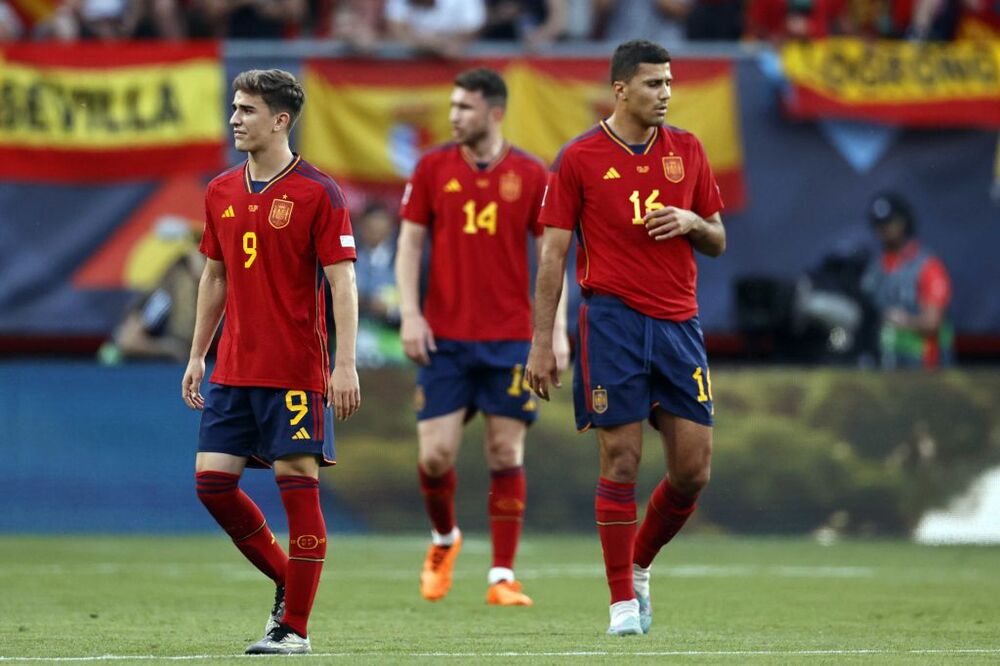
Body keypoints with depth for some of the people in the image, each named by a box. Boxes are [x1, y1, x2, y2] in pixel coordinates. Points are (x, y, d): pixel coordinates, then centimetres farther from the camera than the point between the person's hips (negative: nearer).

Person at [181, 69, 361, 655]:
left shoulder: (317, 193, -8)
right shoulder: (222, 193, 11)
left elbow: (343, 282, -10)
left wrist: (346, 365, -17)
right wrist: (197, 355, 16)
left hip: (296, 371, -6)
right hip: (233, 369, 6)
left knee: (298, 485, -4)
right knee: (213, 481, 2)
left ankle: (295, 627, 1)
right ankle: (287, 581, 21)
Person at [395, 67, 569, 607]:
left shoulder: (530, 175, 1)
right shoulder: (433, 168, 4)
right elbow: (409, 243, 5)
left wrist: (557, 329, -4)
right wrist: (410, 314, -5)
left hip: (510, 337, -1)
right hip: (444, 335, 1)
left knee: (505, 453, -2)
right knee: (436, 453, -4)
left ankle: (502, 577, 2)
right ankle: (444, 538, 25)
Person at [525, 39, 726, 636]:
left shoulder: (687, 150, 11)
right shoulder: (580, 158, 0)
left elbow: (718, 242, 17)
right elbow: (553, 255, 0)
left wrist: (692, 222, -7)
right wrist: (542, 343, -5)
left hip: (679, 321, 4)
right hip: (613, 319, -4)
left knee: (694, 468, -1)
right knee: (622, 461, -6)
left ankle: (640, 564, 23)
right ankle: (623, 599, 2)